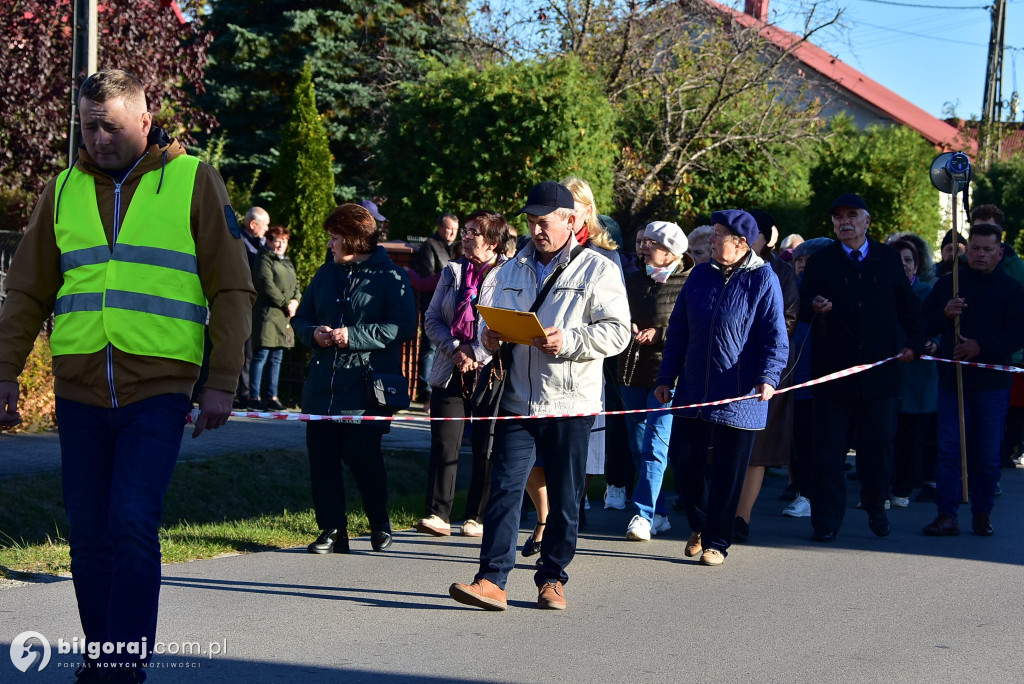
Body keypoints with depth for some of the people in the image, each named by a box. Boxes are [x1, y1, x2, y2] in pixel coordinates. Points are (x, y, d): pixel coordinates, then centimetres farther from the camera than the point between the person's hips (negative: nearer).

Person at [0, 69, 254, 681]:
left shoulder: (194, 181, 2)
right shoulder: (63, 190, 12)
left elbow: (232, 290, 2)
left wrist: (223, 383, -3)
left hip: (158, 390, -4)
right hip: (79, 392, 4)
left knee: (133, 527, -13)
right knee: (89, 536, 7)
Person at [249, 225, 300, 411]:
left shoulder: (287, 263, 22)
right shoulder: (264, 259, -3)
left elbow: (296, 286, 21)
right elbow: (267, 286, -13)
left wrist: (295, 301, -1)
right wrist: (286, 304, -12)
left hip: (283, 318, 8)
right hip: (267, 314, -8)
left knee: (276, 359, 9)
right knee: (261, 356, -8)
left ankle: (272, 396, 12)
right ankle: (254, 396, -5)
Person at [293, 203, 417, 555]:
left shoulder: (391, 277, -2)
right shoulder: (325, 275, 17)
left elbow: (403, 327, -12)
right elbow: (300, 318, 23)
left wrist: (353, 335, -17)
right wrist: (314, 333, -1)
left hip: (365, 385, -6)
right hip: (322, 384, 6)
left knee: (362, 456, -3)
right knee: (321, 456, 0)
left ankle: (380, 526, 18)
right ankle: (332, 529, 8)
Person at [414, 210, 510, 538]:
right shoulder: (452, 271, 14)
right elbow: (432, 318, 10)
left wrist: (476, 354, -14)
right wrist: (455, 350, -6)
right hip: (450, 372, 4)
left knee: (486, 449, 3)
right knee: (444, 444, -5)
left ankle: (477, 517, 12)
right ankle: (437, 514, -8)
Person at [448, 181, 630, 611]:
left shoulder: (597, 270, 0)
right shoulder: (512, 270, 16)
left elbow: (617, 332, -7)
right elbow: (494, 320, 25)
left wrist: (568, 340, -21)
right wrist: (489, 336, 1)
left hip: (569, 402, -3)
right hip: (516, 399, 4)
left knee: (564, 496, 5)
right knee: (505, 488, -5)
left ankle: (552, 579, 18)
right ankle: (492, 580, -8)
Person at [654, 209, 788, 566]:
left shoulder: (763, 280, -5)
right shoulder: (700, 275, 8)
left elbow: (775, 337, -9)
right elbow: (678, 331, 12)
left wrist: (769, 378, -23)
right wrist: (666, 378, 9)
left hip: (740, 396, -4)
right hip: (693, 390, 4)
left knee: (728, 472, 1)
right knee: (683, 459, 6)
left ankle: (716, 543, 14)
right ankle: (699, 525, 30)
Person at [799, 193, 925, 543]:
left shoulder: (888, 258, 10)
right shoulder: (820, 262, 5)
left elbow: (908, 304, 14)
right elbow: (802, 307, 1)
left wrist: (914, 343, 3)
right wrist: (814, 307, -22)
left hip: (879, 371, 2)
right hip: (833, 369, -1)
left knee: (879, 445, 7)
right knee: (829, 450, 0)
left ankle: (876, 508, 28)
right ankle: (825, 521, 7)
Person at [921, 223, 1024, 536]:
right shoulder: (947, 284, 8)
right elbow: (924, 324, 6)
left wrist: (981, 347, -15)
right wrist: (944, 314, -15)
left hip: (992, 383, -1)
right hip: (952, 378, 1)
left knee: (988, 454, 4)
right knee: (949, 449, -5)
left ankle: (982, 513, 15)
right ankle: (946, 515, -4)